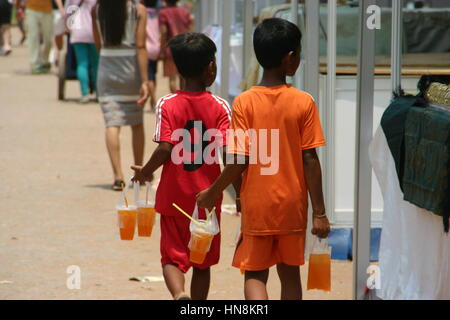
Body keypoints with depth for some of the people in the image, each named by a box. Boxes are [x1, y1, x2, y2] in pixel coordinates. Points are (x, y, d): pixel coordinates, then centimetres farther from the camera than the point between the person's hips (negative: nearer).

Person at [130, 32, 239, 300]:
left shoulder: (167, 105, -8)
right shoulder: (219, 107, -6)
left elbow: (165, 149, -17)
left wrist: (145, 172, 1)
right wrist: (240, 194, -6)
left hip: (174, 196, -1)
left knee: (173, 258, 6)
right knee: (203, 262, 14)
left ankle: (180, 295, -21)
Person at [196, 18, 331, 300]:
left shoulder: (244, 102, -9)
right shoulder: (304, 103, -8)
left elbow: (240, 161, -10)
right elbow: (310, 160, -9)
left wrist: (212, 193, 5)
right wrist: (319, 212, -3)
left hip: (257, 205, -1)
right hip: (292, 205, 1)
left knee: (255, 274, 7)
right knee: (290, 272, 15)